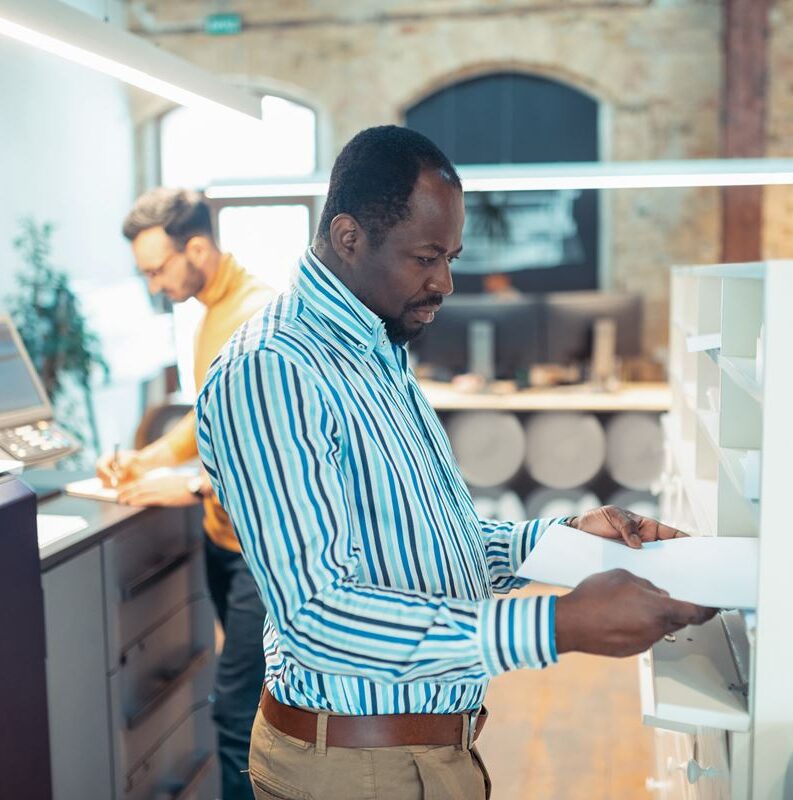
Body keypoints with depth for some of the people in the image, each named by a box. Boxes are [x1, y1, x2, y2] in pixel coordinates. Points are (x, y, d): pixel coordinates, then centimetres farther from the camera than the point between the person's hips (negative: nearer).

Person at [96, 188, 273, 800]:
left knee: (237, 710, -5)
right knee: (264, 694, 20)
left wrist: (193, 486, -19)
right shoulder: (214, 310, 10)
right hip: (226, 534, 9)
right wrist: (151, 458, 7)